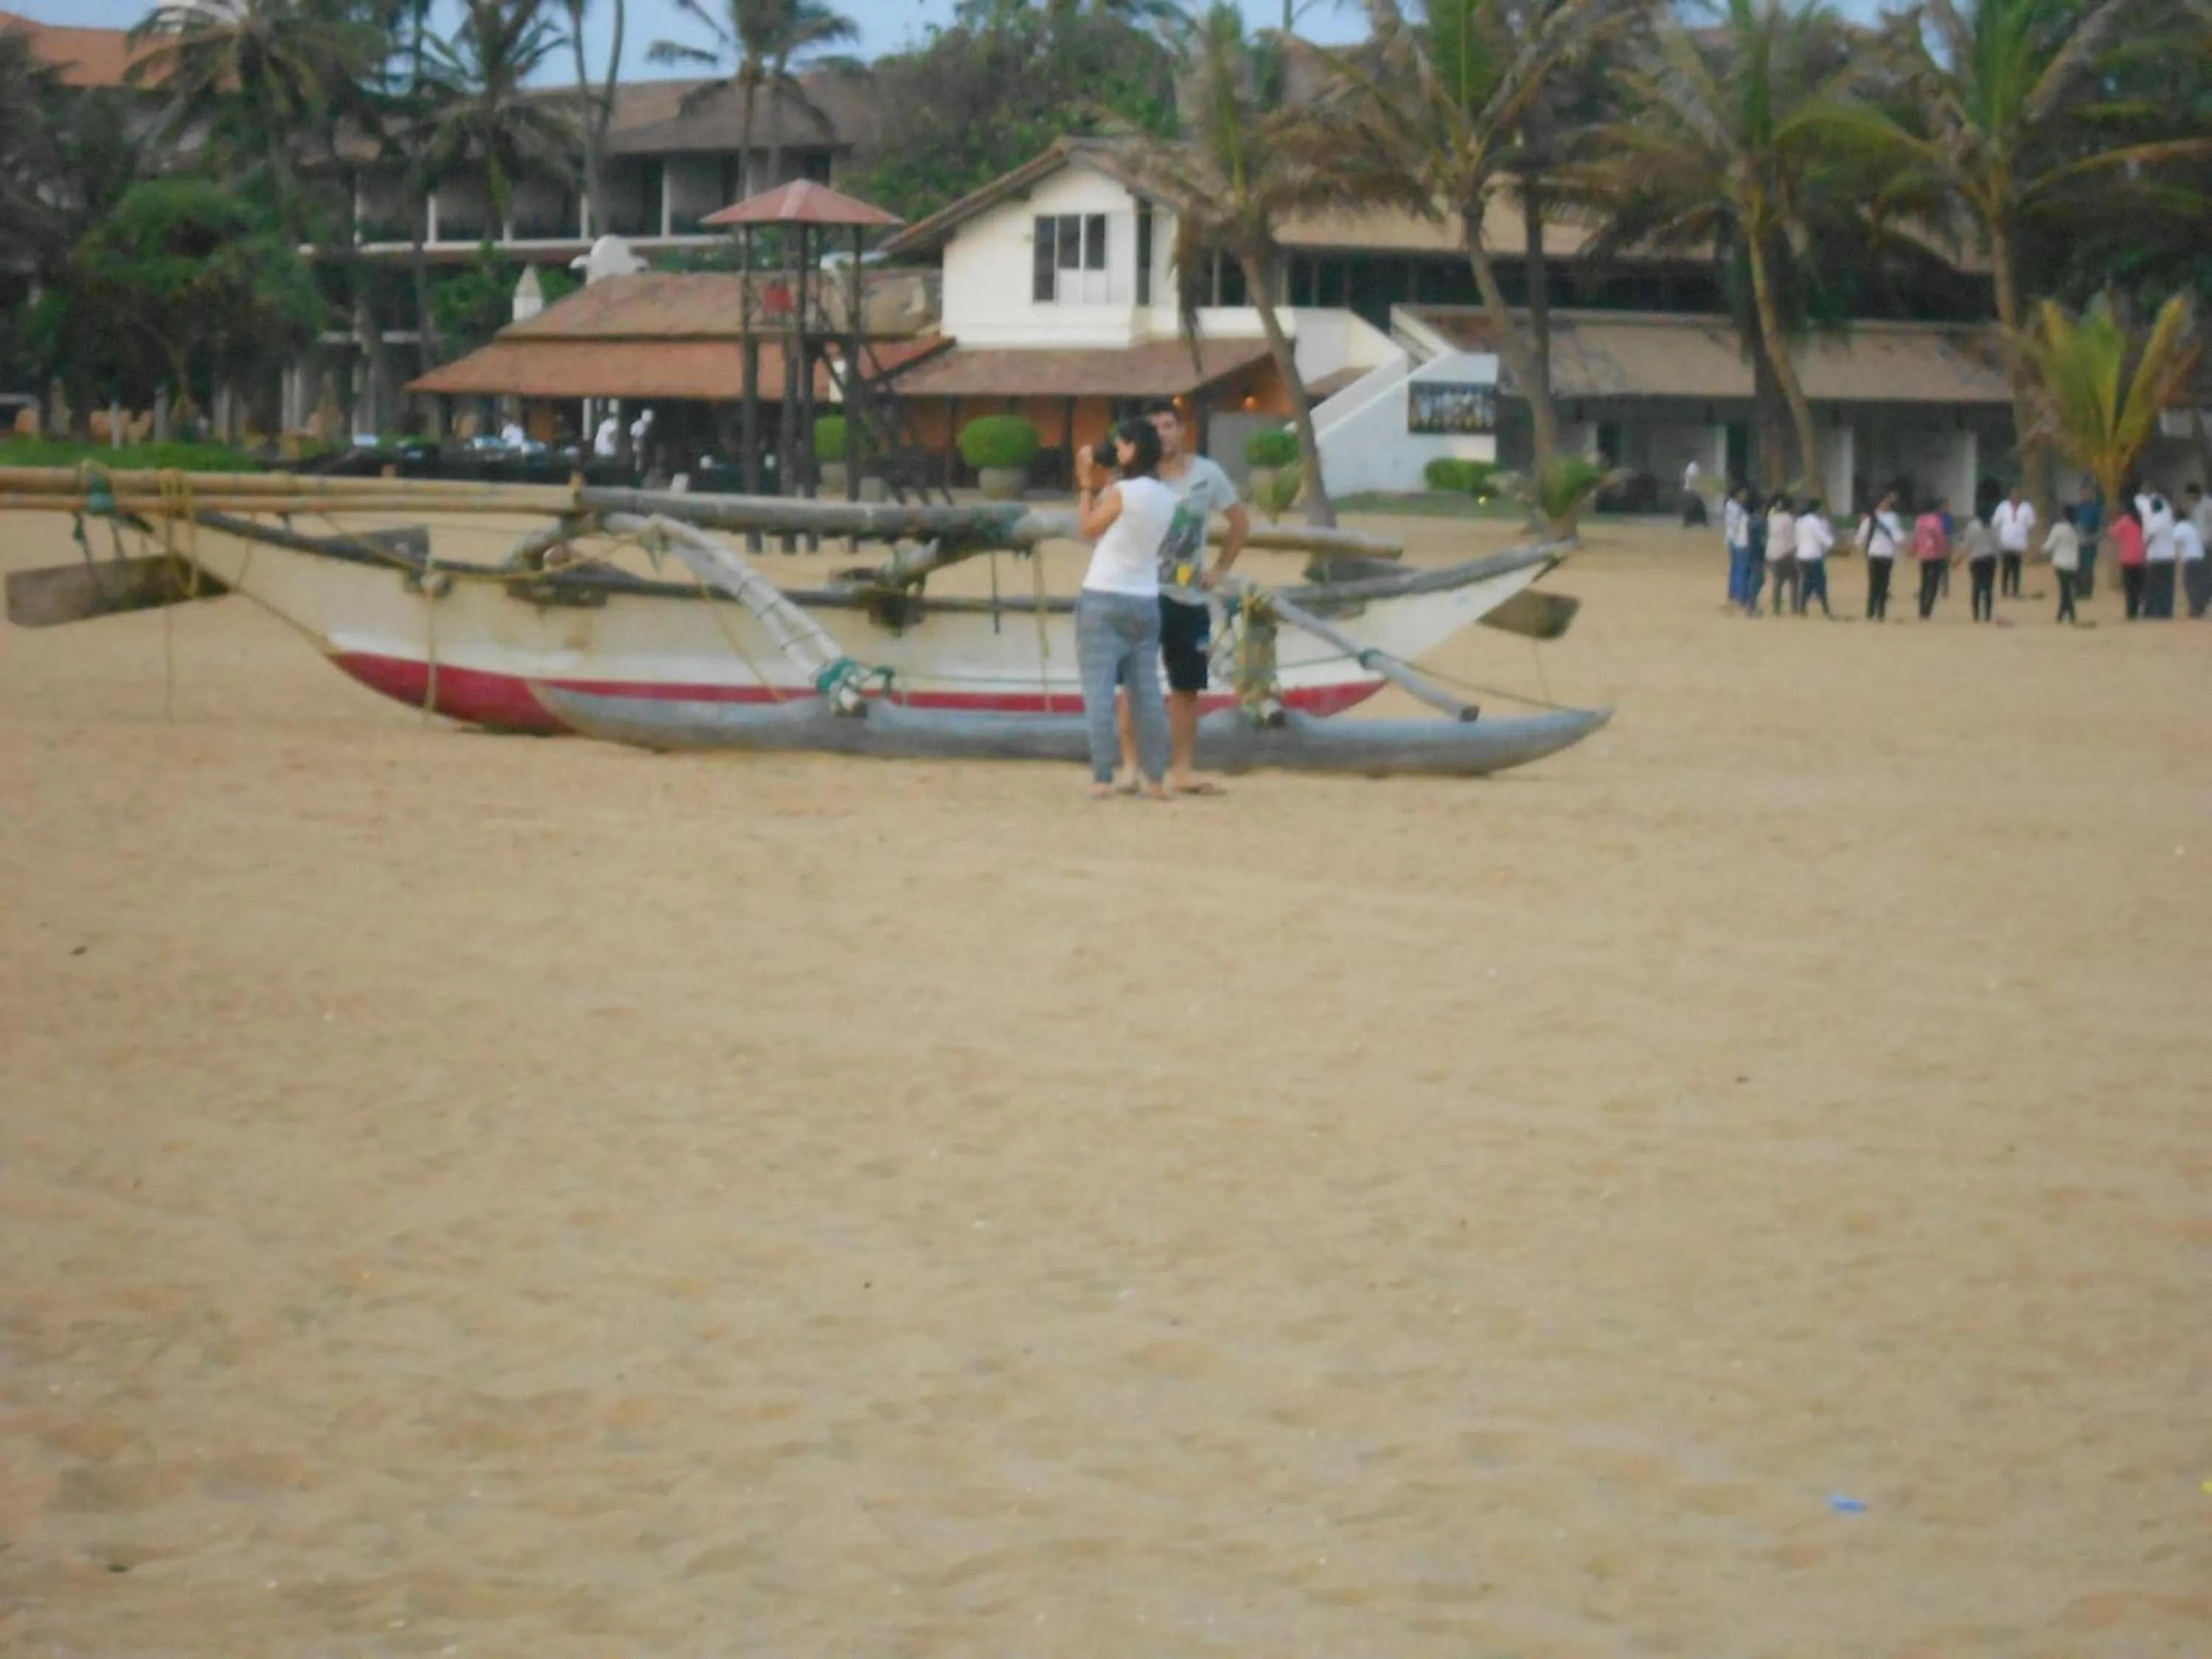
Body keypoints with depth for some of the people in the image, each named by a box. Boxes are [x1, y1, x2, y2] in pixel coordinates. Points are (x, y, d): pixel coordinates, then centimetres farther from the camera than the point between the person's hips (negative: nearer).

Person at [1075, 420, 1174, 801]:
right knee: (1146, 691, 8)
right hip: (1145, 602, 6)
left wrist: (1086, 484, 7)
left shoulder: (1122, 492, -14)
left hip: (1103, 600, -6)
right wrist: (1097, 486, 14)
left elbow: (1088, 530, 0)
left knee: (1100, 690, -5)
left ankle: (1102, 780, -10)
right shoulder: (1166, 498, 7)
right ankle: (1156, 779, 8)